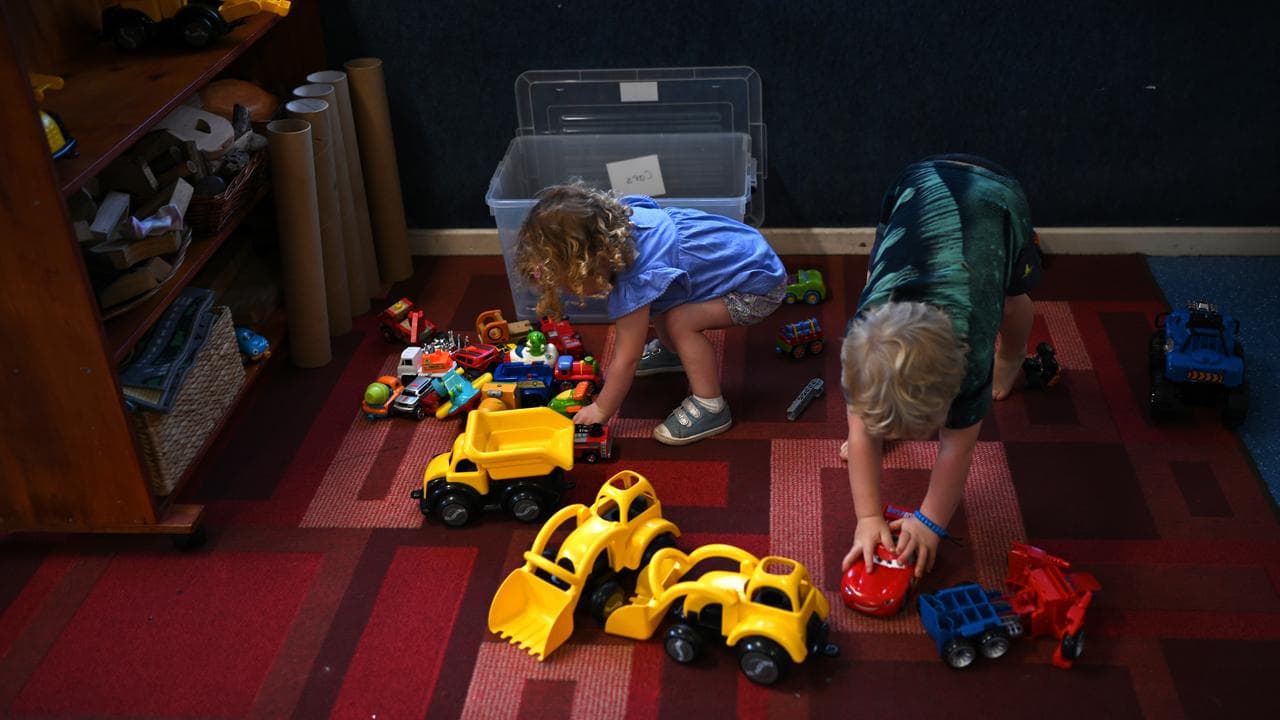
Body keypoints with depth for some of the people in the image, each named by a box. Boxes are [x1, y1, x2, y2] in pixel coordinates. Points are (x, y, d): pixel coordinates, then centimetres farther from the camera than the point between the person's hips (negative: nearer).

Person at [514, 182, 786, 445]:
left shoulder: (633, 285, -31)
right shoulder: (618, 219, -11)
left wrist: (600, 411, -6)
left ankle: (711, 407, -9)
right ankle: (672, 351, 33)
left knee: (681, 322, -26)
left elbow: (626, 361, -21)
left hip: (761, 284, -9)